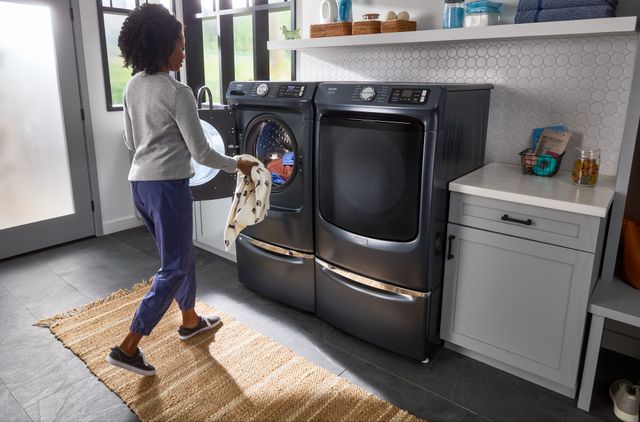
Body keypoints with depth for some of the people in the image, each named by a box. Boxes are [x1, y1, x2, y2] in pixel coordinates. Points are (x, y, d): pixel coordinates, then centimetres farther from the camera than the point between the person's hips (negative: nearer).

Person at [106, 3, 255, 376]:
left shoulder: (133, 86, 8)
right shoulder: (178, 93, -17)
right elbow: (201, 153, -15)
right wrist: (238, 165, 0)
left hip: (140, 182, 9)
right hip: (167, 186, -9)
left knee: (182, 253, 21)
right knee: (174, 267, 2)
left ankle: (191, 321, 36)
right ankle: (128, 347, 6)